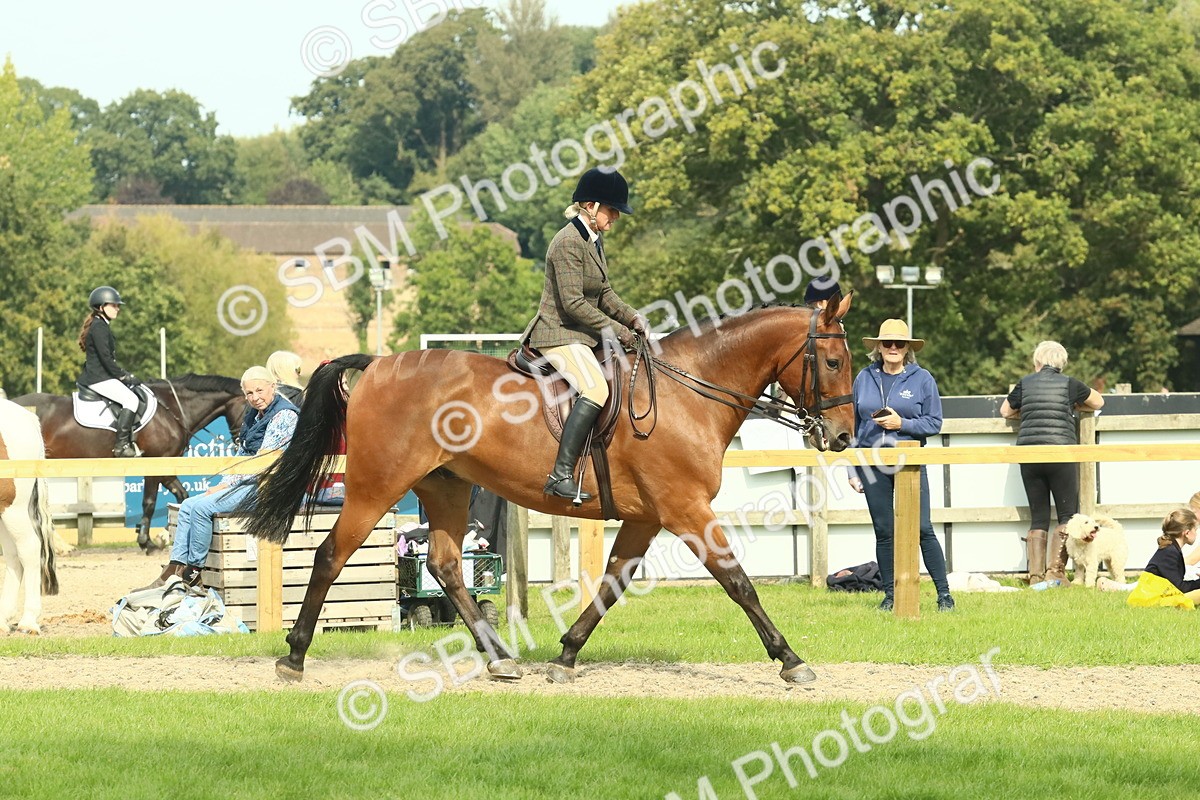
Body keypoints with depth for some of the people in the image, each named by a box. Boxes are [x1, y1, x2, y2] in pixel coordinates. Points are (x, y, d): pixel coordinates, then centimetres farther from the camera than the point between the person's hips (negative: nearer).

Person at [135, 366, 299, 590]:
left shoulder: (284, 416, -13)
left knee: (202, 507, -22)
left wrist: (226, 486, -13)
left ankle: (193, 572, -12)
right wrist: (223, 485, 3)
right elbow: (241, 455, 19)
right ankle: (175, 570, -7)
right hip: (247, 483, 10)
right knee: (188, 505, 0)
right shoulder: (256, 415, 16)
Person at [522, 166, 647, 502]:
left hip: (583, 334, 11)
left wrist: (631, 317, 2)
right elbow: (573, 303, -22)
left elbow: (604, 294, 20)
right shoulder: (568, 242, -17)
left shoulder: (595, 239, 14)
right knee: (596, 389, -30)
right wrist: (616, 330, -17)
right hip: (559, 333, -11)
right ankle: (561, 475, -35)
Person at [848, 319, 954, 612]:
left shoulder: (922, 379, 1)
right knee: (884, 532, 5)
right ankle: (890, 594, 13)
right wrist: (852, 470, 9)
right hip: (872, 464, 3)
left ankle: (944, 593, -2)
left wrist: (902, 423, -17)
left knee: (922, 529, -7)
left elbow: (934, 423, 0)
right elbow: (854, 424, 12)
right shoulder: (864, 378, 9)